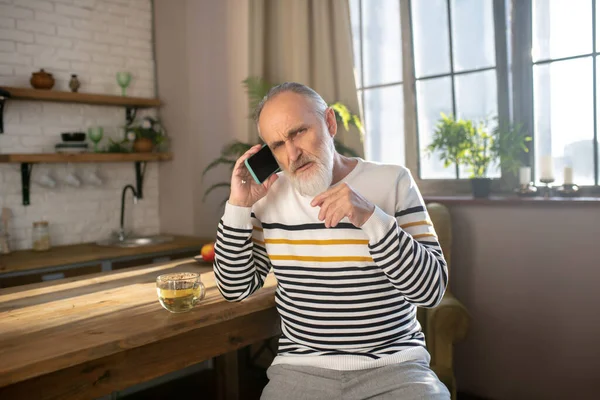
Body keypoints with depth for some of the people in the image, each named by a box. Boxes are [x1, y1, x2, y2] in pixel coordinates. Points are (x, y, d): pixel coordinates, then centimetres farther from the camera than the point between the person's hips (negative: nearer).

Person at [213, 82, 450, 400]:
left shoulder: (393, 182, -4)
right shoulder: (269, 194, 3)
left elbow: (432, 289, -10)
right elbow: (236, 289, 2)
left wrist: (371, 218, -23)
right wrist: (238, 206, -8)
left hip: (393, 365, -1)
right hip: (301, 369, 2)